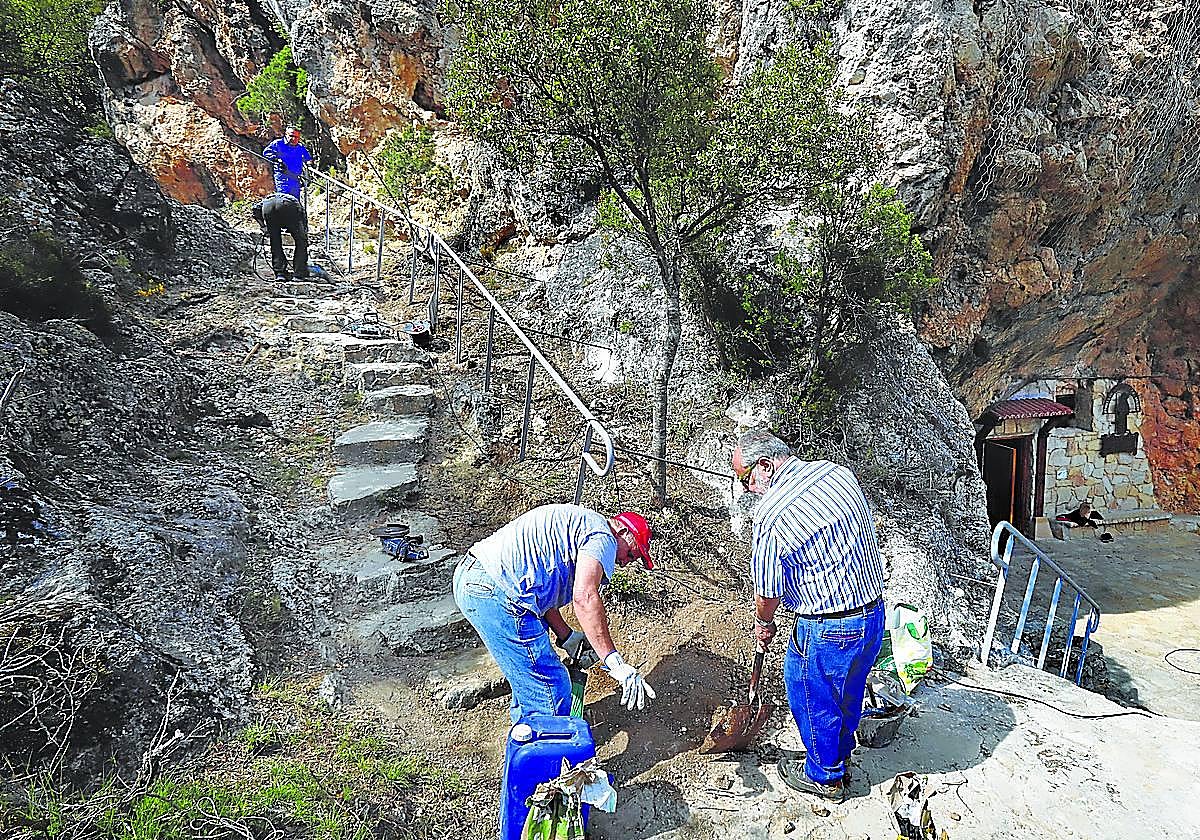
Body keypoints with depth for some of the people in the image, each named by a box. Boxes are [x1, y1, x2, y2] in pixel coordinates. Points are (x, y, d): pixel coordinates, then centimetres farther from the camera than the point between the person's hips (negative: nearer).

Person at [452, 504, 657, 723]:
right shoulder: (602, 536, -4)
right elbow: (584, 597, -21)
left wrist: (567, 636, 21)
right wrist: (615, 663, -18)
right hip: (496, 595, -11)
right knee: (550, 688, 0)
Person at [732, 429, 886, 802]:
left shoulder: (771, 514, -23)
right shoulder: (841, 473, -2)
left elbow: (767, 593, -11)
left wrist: (762, 623, 10)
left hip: (825, 630, -7)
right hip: (874, 615, 8)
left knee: (813, 701, 17)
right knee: (848, 696, 26)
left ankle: (823, 776, 37)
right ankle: (839, 762, 47)